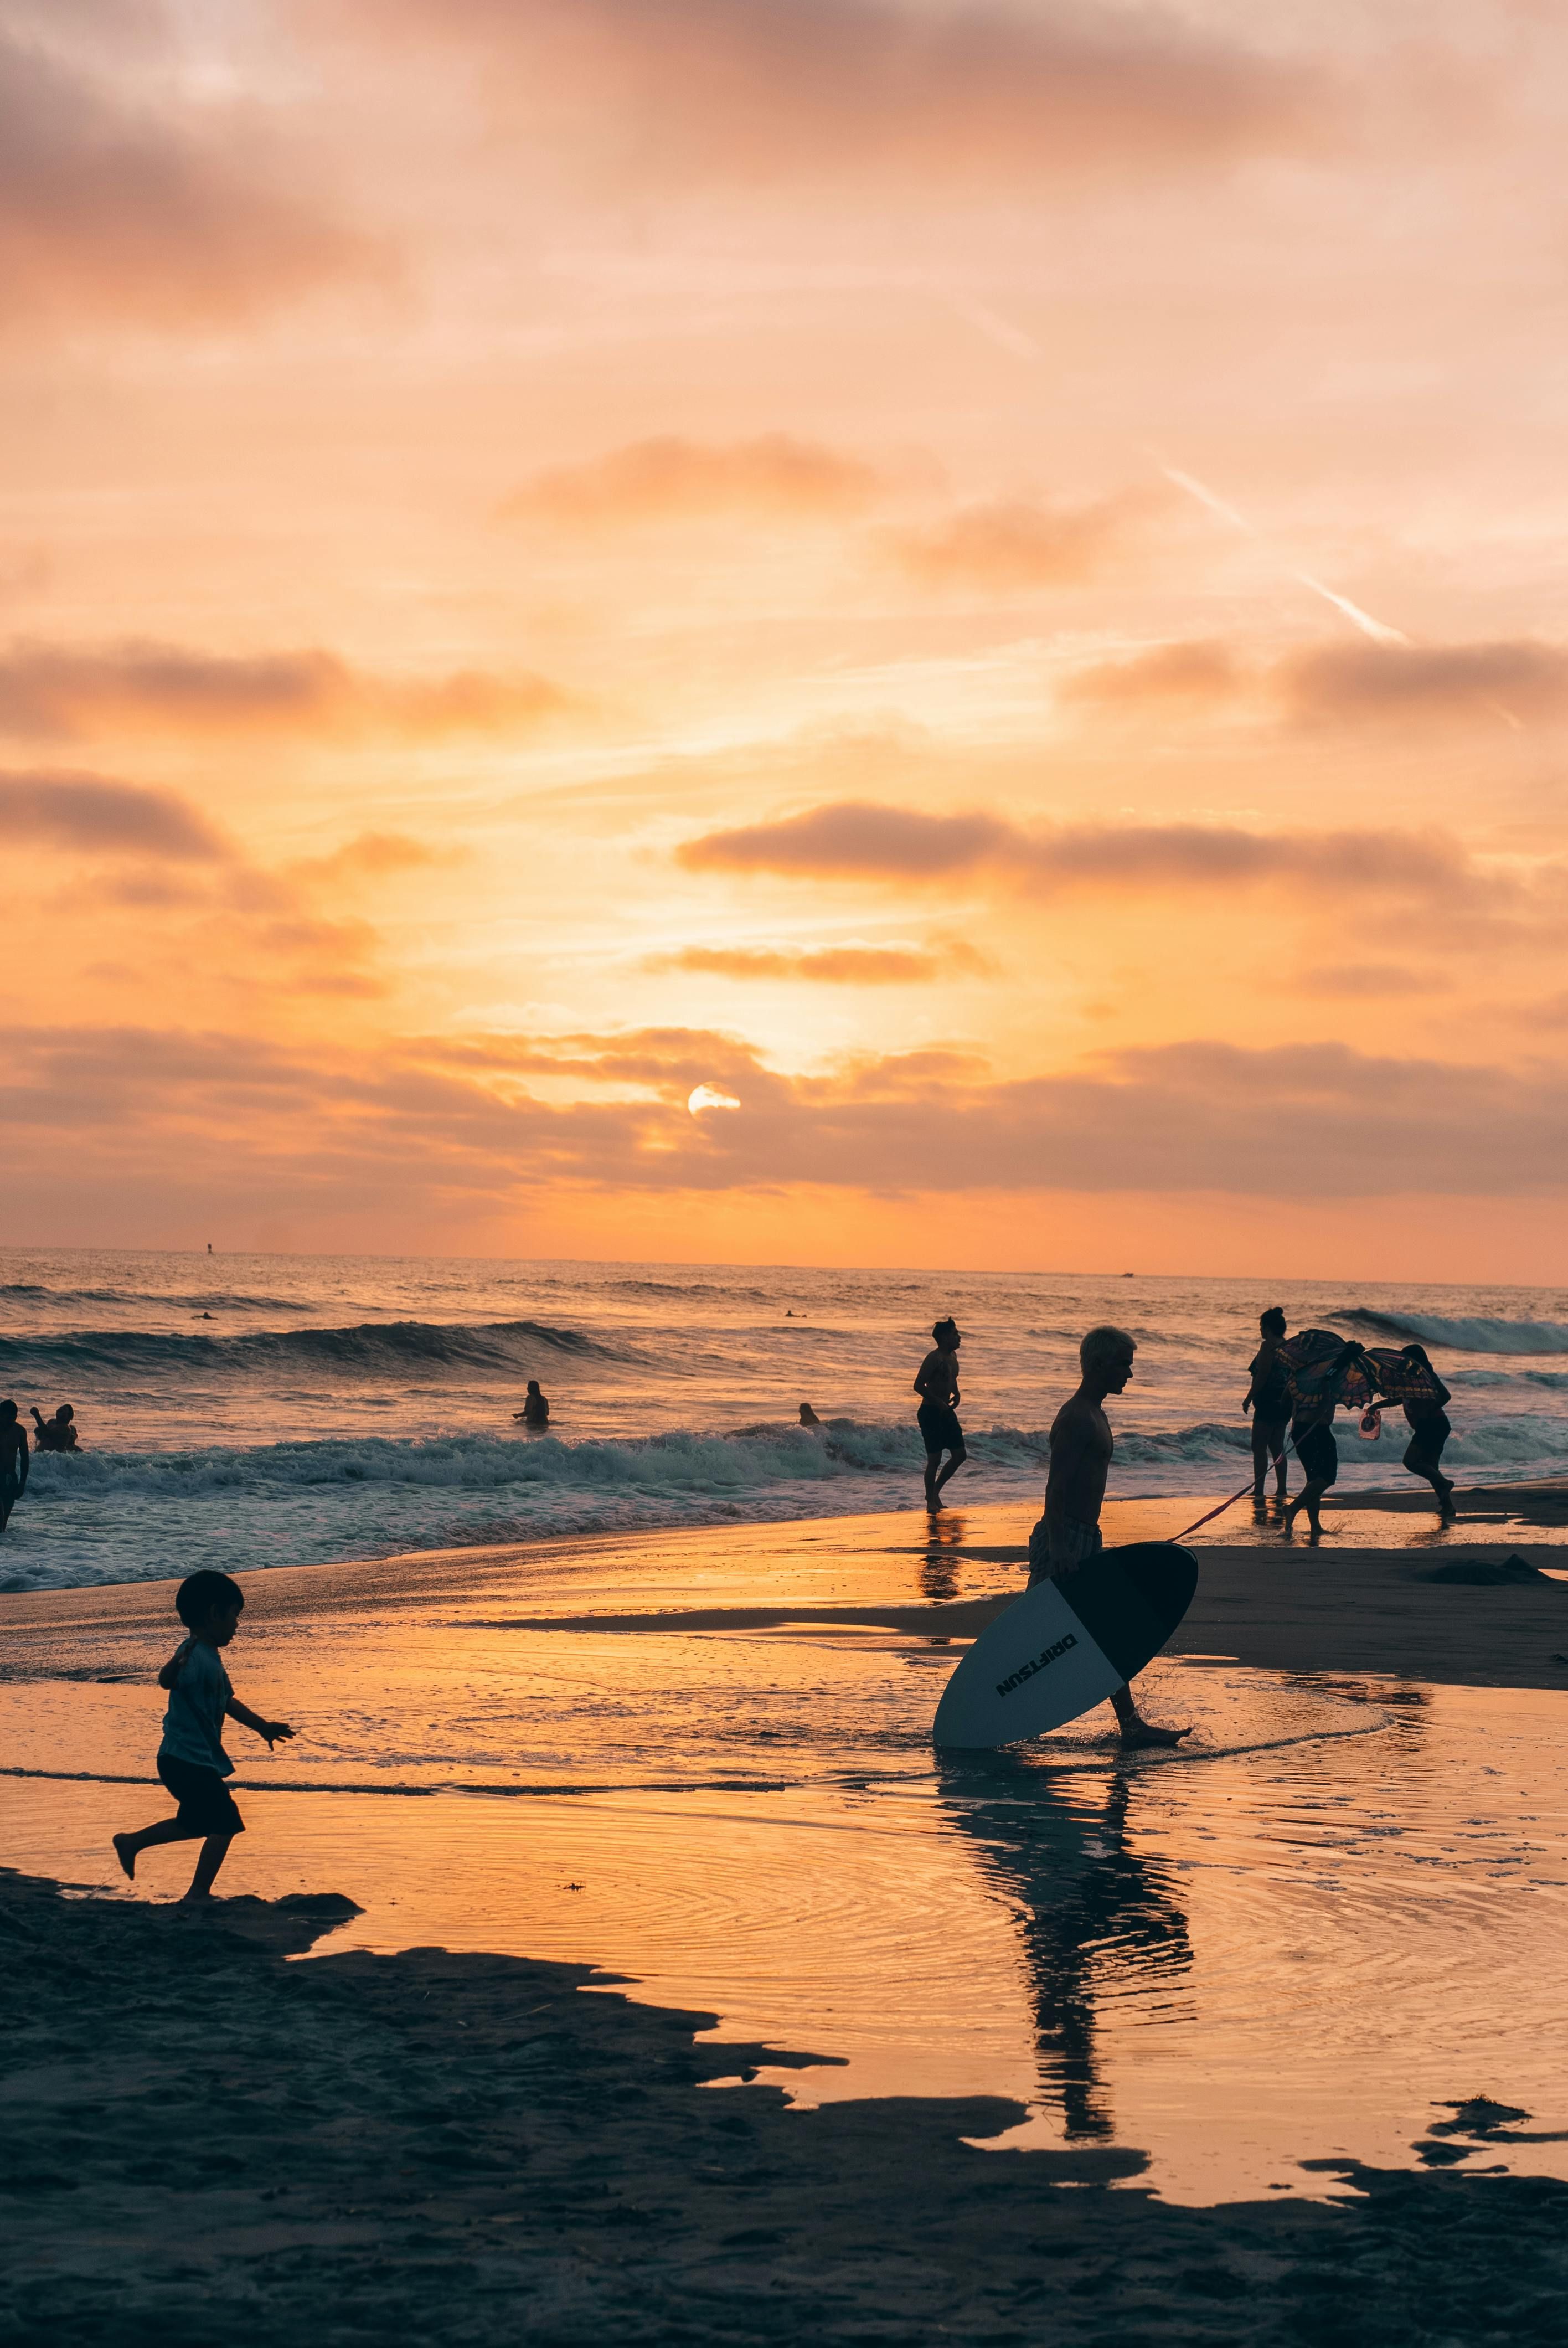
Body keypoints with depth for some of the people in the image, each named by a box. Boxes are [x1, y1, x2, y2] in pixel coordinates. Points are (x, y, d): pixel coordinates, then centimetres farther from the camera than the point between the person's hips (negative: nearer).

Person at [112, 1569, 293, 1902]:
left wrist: (261, 1726, 33)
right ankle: (198, 1894, 1)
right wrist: (179, 1660, -62)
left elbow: (227, 1700, 26)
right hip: (190, 1761, -10)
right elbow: (167, 1681, -41)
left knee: (196, 1823, 23)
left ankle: (131, 1844, 34)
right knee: (225, 1822, -6)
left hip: (195, 1760, 10)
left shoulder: (210, 1657, 12)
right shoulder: (195, 1656, -21)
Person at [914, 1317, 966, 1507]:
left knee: (960, 1455, 8)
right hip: (930, 1413, -9)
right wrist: (939, 1402, -22)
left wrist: (956, 1393, 10)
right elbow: (919, 1385, -21)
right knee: (935, 1459, -6)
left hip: (946, 1412, 9)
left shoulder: (952, 1356, 12)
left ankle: (935, 1491, 22)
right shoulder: (934, 1358, -16)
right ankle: (930, 1502, 4)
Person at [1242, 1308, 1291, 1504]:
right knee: (1277, 1446, 14)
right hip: (1284, 1403, 9)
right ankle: (1281, 1489, 13)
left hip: (1268, 1402, -9)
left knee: (1259, 1446, -5)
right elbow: (1290, 1377, 15)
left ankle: (1259, 1489, -8)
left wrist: (1249, 1399, -12)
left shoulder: (1268, 1347, -13)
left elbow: (1262, 1376, -18)